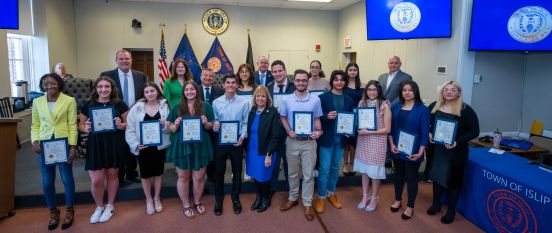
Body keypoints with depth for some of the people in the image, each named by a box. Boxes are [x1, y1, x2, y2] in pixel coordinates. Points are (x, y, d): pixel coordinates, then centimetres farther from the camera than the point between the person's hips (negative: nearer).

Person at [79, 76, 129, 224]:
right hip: (95, 145, 1)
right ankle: (99, 207, 27)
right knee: (96, 180, 0)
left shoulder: (120, 105, -1)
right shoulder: (88, 106, 2)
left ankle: (110, 206, 32)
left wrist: (121, 125, -17)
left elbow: (129, 123, 4)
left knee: (112, 175, 12)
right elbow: (81, 125, 9)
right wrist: (86, 128, -13)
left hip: (115, 145, -1)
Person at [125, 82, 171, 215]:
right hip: (143, 147, -1)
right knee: (145, 174, 10)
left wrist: (165, 125, -22)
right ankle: (148, 200, 31)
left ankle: (157, 198, 35)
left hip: (160, 145, 1)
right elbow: (130, 129, -7)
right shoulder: (137, 108, -6)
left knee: (158, 172, 14)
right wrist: (135, 144, -18)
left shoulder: (164, 106, -3)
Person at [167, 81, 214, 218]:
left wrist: (206, 123, -16)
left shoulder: (206, 106, 2)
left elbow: (211, 126, 5)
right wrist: (176, 125, -15)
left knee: (199, 177, 9)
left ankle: (197, 202, 31)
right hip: (182, 146, 0)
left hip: (200, 146, 0)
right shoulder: (177, 108, 5)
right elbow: (172, 129, 7)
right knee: (183, 177, 9)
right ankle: (185, 205, 25)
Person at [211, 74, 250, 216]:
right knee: (219, 172, 9)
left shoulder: (244, 103, -2)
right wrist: (214, 126, -20)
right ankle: (218, 200, 26)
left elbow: (245, 123, -2)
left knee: (237, 172, 11)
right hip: (220, 141, 1)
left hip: (237, 142, 0)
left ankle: (235, 199, 30)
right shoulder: (216, 103, 2)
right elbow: (213, 122, 3)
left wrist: (242, 136, -17)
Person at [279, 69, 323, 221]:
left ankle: (307, 203, 19)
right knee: (293, 173, 15)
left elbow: (317, 119, 3)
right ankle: (293, 198, 32)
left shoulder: (315, 100, -3)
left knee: (308, 174, 6)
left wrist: (318, 131, -16)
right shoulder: (286, 100, -2)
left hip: (309, 142, -1)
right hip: (292, 141, 1)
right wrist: (289, 131, -12)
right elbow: (283, 118, 5)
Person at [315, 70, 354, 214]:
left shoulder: (349, 100, 7)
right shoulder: (323, 97, -5)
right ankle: (321, 197, 14)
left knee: (335, 168, 15)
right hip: (327, 138, -4)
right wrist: (326, 116, -24)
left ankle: (331, 193, 31)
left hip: (341, 138, 4)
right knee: (324, 169, 0)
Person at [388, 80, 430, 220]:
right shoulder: (395, 107, 2)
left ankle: (410, 207, 22)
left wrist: (420, 152, -16)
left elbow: (425, 133, -11)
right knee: (398, 175, 17)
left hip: (413, 151, -4)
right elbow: (391, 127, 5)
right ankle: (398, 200, 35)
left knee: (411, 178, 8)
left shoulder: (422, 109, -9)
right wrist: (391, 144, -5)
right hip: (397, 149, 4)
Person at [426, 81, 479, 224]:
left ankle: (451, 210, 25)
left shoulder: (465, 110, -11)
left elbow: (474, 131, -11)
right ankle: (436, 204, 36)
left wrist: (458, 142, -22)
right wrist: (429, 133, -8)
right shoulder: (434, 106, 2)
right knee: (437, 176, 17)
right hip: (437, 149, 4)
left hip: (456, 152, -4)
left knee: (453, 180, 8)